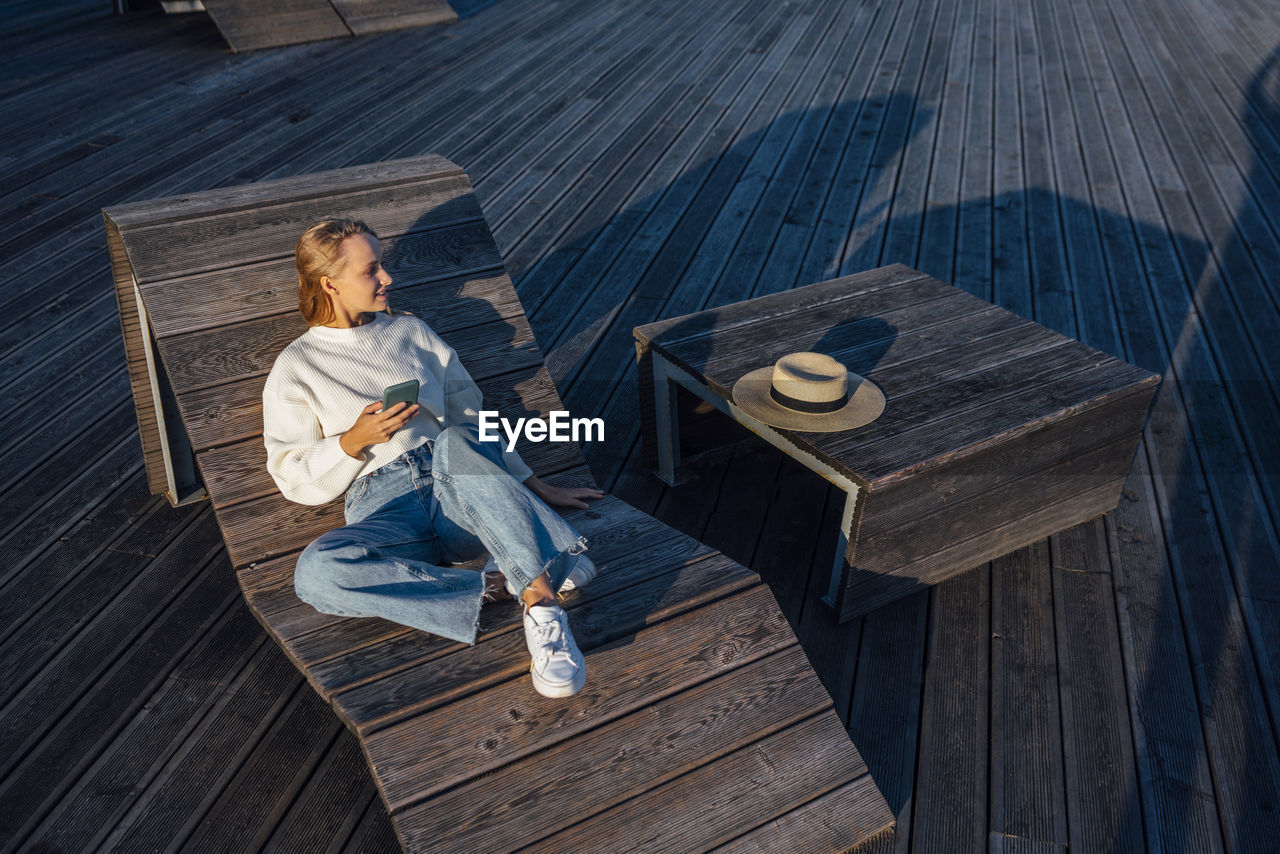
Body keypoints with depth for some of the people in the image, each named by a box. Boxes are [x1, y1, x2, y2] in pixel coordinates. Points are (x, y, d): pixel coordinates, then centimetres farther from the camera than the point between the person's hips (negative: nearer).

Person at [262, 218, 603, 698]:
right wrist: (355, 441, -11)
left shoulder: (411, 332, 23)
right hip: (383, 509, -1)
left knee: (454, 441, -36)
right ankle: (487, 590, -31)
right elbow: (294, 477, 8)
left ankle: (539, 598, -43)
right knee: (316, 571, -35)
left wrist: (534, 487, 16)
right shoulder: (295, 367, 13)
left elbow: (472, 417, 23)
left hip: (460, 493, 1)